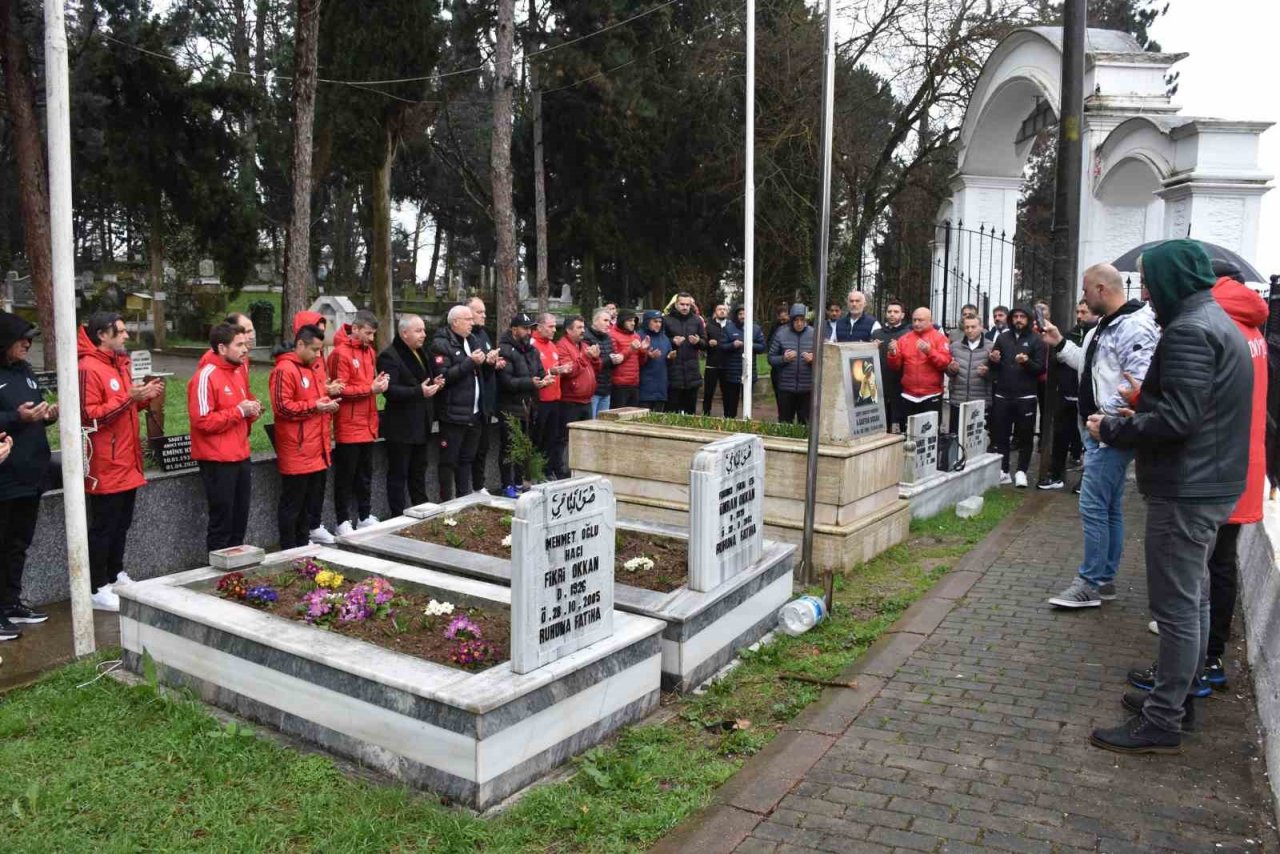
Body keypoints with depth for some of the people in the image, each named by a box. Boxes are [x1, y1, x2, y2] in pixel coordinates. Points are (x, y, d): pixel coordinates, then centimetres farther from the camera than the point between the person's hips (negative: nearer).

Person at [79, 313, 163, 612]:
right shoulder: (89, 369, -15)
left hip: (127, 462, 9)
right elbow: (90, 416, -20)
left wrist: (144, 397, 5)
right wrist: (127, 398, -24)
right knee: (104, 526, -2)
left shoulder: (120, 364, 15)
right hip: (106, 465, -9)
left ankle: (116, 575, 28)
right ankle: (98, 589, 5)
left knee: (122, 523, 17)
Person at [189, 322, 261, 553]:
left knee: (240, 517, 15)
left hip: (240, 456, 8)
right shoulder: (206, 376, -15)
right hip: (217, 460, -8)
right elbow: (202, 420, -21)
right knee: (222, 520, 0)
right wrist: (239, 411, -18)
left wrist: (252, 411, 3)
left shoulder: (239, 372, 12)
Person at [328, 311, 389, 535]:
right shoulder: (340, 353, -14)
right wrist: (371, 388, -21)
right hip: (348, 426, -8)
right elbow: (341, 389, -18)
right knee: (345, 476, 2)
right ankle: (343, 521, 11)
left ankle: (365, 516, 26)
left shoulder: (369, 351, 11)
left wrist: (379, 381, -1)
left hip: (368, 424, 8)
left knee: (365, 474, 16)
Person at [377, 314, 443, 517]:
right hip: (401, 426, -9)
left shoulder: (420, 353, 15)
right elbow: (389, 390, -24)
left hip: (420, 424, 9)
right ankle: (398, 516, 7)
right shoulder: (390, 356, -15)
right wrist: (419, 391, -30)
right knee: (398, 474, -1)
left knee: (419, 471, 19)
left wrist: (434, 384, 6)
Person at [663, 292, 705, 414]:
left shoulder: (696, 320, 10)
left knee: (690, 408, 10)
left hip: (692, 370, 3)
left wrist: (698, 341, -8)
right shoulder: (666, 320, -1)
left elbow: (705, 342, 13)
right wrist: (672, 342, -17)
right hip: (673, 371, -3)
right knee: (672, 409, 0)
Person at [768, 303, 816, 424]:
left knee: (806, 423, 7)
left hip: (807, 388, 0)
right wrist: (783, 359, -16)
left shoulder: (815, 334, 1)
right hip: (786, 388, 0)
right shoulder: (781, 334, 2)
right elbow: (771, 358, 3)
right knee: (784, 422, 10)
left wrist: (814, 359, -17)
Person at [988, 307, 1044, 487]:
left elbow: (1041, 368, -4)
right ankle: (1003, 470, 14)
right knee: (1001, 434, 6)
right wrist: (994, 361, -8)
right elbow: (994, 366, 15)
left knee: (1025, 436, 2)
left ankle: (1021, 471, 11)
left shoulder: (1036, 340, 1)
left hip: (1025, 396, -3)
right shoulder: (1003, 337, 11)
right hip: (1002, 395, 3)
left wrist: (1027, 362, -23)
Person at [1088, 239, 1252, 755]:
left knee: (1177, 607, -4)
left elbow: (1176, 418, -25)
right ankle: (1178, 696, 32)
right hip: (1212, 485, 11)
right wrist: (1140, 411, 13)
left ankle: (1162, 723, 4)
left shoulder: (1189, 330, -18)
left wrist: (1112, 429, -13)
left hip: (1185, 490, -11)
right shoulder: (1219, 323, 15)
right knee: (1193, 599, 18)